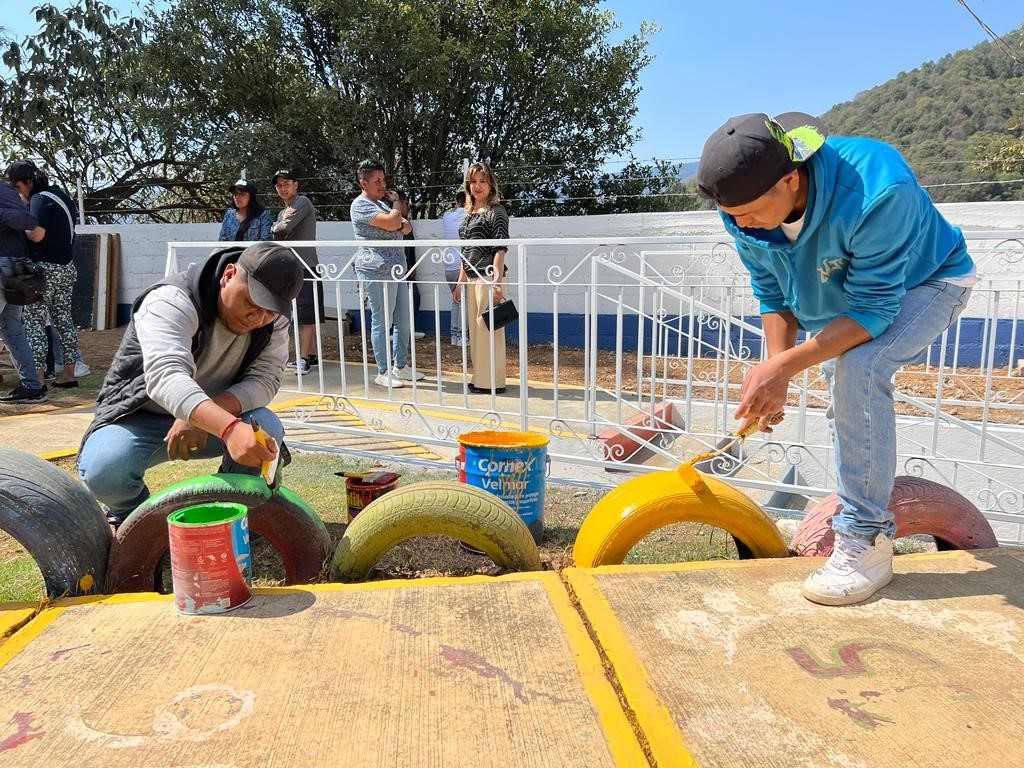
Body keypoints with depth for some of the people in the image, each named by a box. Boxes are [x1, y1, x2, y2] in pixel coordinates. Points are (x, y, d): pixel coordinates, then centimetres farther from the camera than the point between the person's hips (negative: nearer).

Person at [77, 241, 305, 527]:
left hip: (211, 421, 4)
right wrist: (229, 428, -62)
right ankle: (133, 514, 4)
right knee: (103, 471, -33)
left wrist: (202, 415, -35)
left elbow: (265, 379, -17)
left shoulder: (274, 320, -10)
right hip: (142, 416, -3)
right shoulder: (172, 301, -28)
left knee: (268, 429, -27)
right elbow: (165, 376, -45)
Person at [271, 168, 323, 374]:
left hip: (305, 266, -9)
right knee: (304, 316, 11)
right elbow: (276, 236, 10)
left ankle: (304, 359, -11)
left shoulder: (303, 202, -3)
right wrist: (281, 225, -5)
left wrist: (276, 227, 6)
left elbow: (284, 229, -14)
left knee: (306, 315, -9)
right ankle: (311, 355, 16)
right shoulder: (283, 211, 23)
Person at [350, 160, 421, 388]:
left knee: (404, 321, 12)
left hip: (396, 270, 9)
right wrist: (396, 202, -2)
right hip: (377, 271, -9)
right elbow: (393, 223, -21)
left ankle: (401, 366, 22)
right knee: (382, 322, -4)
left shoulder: (382, 203, 21)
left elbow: (406, 227, 20)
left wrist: (399, 223, -4)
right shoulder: (361, 206, -9)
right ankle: (383, 372, 3)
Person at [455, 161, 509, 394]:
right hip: (471, 278, 8)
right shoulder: (469, 213, 16)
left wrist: (496, 282, -20)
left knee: (488, 328, -4)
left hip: (488, 277, -8)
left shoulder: (496, 211, -5)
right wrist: (460, 282, 16)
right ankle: (481, 379, 21)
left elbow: (500, 249, -12)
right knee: (475, 329, 12)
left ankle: (492, 382, 3)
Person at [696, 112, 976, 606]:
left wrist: (784, 366, -44)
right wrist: (774, 371, -22)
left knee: (858, 367, -31)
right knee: (840, 376, 15)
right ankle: (854, 513, 39)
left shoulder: (876, 190, -43)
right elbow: (773, 296, -10)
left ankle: (868, 542, -22)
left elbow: (873, 307, -38)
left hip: (927, 283, -7)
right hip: (843, 295, 7)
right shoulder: (743, 211, -23)